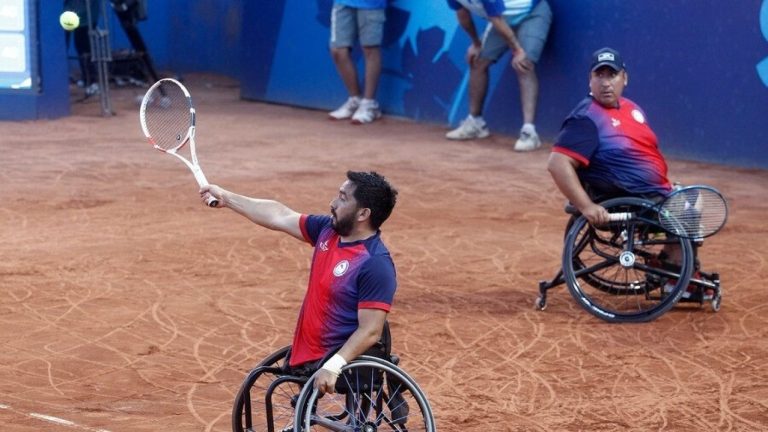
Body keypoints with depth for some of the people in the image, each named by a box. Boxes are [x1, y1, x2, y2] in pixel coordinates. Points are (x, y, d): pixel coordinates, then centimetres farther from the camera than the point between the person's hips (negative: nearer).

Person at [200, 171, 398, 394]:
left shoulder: (376, 265, -22)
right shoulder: (328, 230, 3)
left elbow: (370, 331, -24)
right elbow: (280, 216, 13)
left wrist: (333, 367, -34)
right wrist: (226, 198, 19)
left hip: (340, 362, -9)